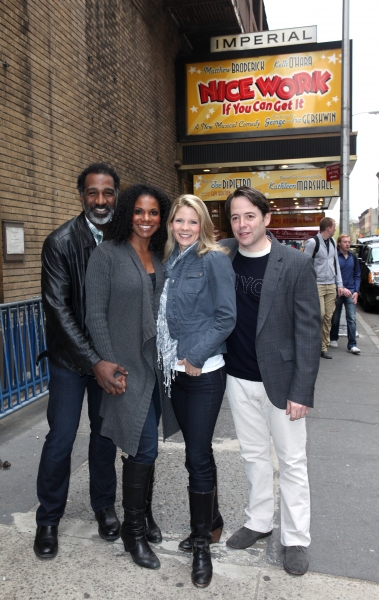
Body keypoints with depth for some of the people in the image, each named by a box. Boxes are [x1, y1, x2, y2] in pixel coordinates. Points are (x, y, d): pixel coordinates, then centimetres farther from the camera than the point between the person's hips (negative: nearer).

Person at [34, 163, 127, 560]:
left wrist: (117, 359, -8)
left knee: (106, 434, 14)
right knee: (61, 440, 4)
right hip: (70, 356, -2)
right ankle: (48, 519, 27)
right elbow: (57, 308, -17)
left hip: (111, 356, 2)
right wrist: (95, 363, -22)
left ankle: (104, 505, 36)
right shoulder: (60, 242, -13)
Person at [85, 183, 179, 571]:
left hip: (159, 364, 6)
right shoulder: (108, 254, -8)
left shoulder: (161, 258, 10)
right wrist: (109, 366, -14)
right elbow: (95, 315, -10)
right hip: (129, 366, -5)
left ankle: (143, 513, 36)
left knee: (146, 446, 16)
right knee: (144, 447, -3)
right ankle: (133, 529, 19)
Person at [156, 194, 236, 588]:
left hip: (204, 371, -6)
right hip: (175, 370, 7)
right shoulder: (169, 261, 10)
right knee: (196, 449, 17)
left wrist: (196, 356, -15)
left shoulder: (214, 259, -9)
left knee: (197, 455, -1)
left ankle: (202, 542, 18)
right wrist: (168, 356, 5)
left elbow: (226, 316, -12)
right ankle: (212, 522, 36)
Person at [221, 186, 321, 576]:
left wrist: (302, 391, -13)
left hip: (280, 379, -3)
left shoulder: (296, 264, -11)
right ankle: (259, 522, 37)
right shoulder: (222, 256, -1)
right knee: (253, 455, 18)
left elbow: (309, 330, -11)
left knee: (291, 460, 10)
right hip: (238, 378, 3)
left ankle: (295, 539, 28)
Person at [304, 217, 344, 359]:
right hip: (317, 285, -6)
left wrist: (339, 284, 11)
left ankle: (324, 347, 15)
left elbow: (336, 263, 16)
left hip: (331, 285, 6)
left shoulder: (332, 242, 11)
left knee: (328, 317, 6)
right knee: (319, 315, -11)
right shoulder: (313, 242, -10)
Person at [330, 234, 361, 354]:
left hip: (351, 293, 3)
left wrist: (356, 291, 1)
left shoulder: (353, 258, 8)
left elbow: (357, 275, 11)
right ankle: (334, 339, 29)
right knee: (335, 318, 10)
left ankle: (352, 345, -3)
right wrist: (342, 289, -15)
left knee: (351, 318, -4)